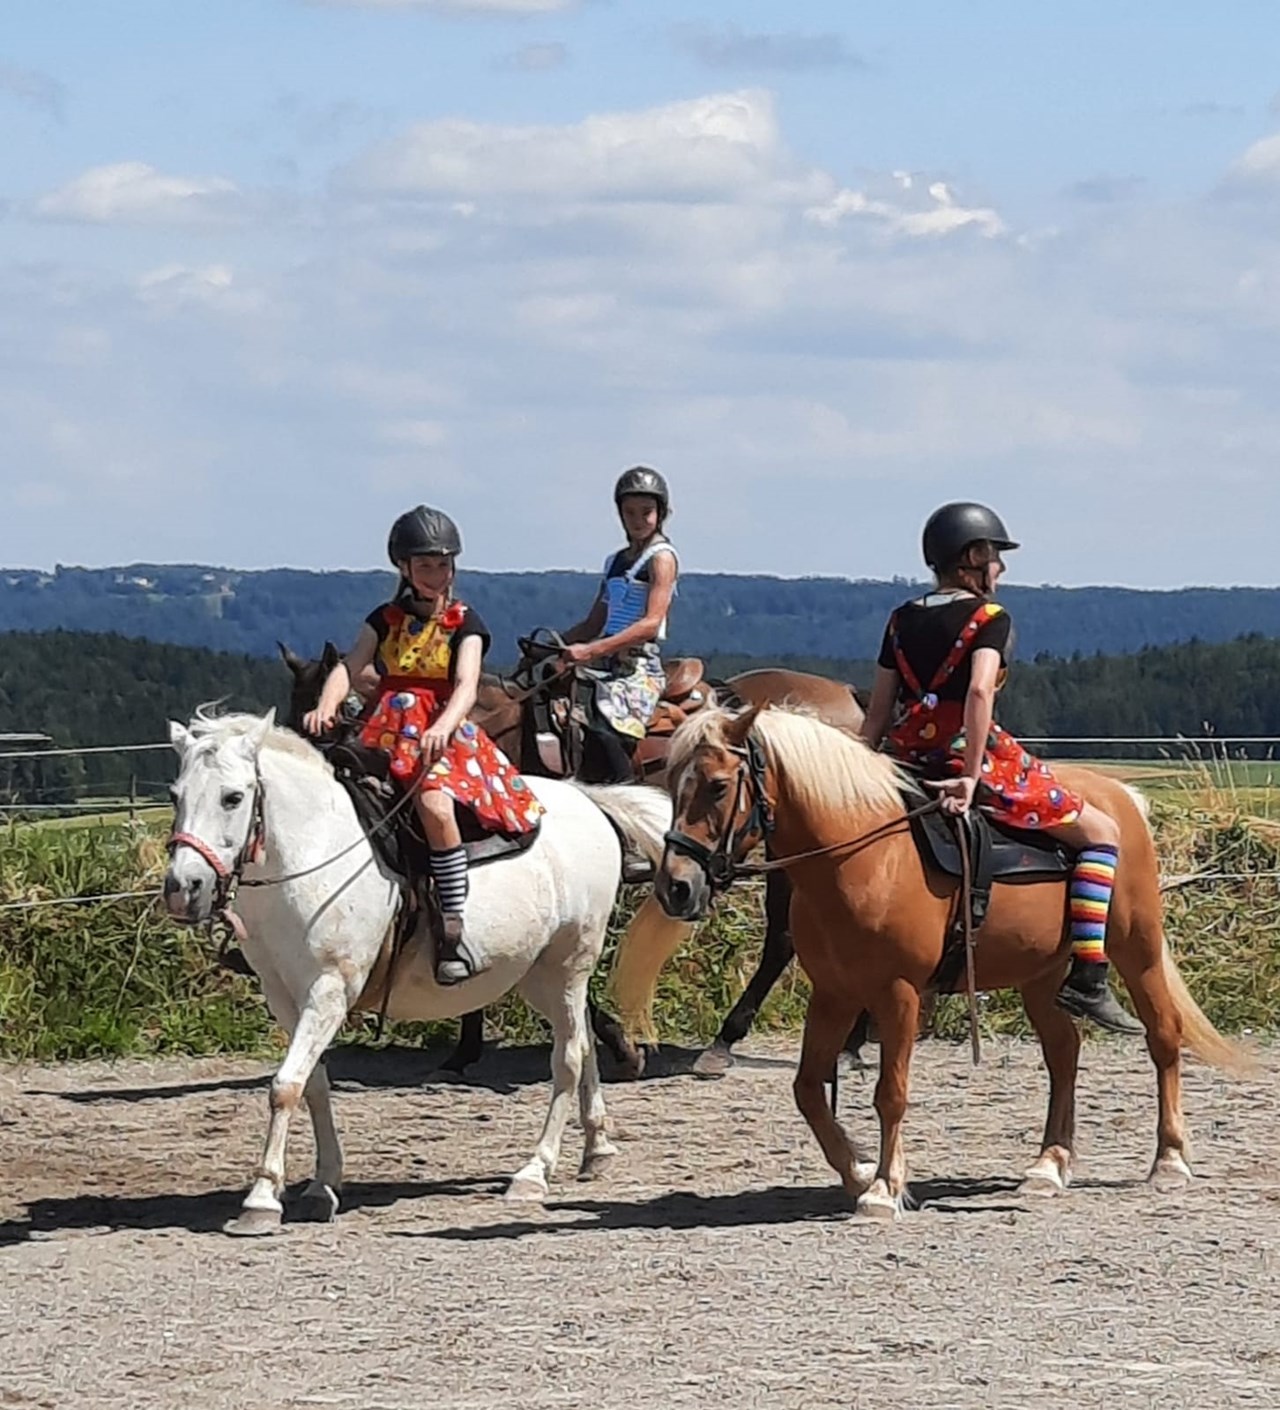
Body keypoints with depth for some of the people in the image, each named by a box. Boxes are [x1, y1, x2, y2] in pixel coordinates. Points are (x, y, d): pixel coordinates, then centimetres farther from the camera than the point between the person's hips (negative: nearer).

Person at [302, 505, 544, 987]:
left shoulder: (463, 623, 5)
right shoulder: (386, 620, 16)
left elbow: (466, 686, -10)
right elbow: (350, 666, 1)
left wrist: (443, 728, -32)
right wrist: (326, 707, -21)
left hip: (444, 735, -5)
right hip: (383, 736, 5)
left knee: (435, 805, -34)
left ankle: (454, 929, -32)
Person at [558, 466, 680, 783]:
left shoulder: (662, 558, -3)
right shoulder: (615, 562, 20)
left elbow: (651, 623, -15)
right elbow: (594, 624, 21)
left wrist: (592, 650, -22)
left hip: (639, 668, -8)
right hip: (608, 666, 8)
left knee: (605, 724, -27)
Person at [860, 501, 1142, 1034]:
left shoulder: (902, 621, 14)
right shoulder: (989, 618, -5)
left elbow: (877, 714, 11)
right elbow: (979, 691, -21)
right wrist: (970, 776, -24)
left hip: (907, 763, 6)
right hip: (973, 752, -6)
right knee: (1101, 833, 2)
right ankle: (1087, 979, -8)